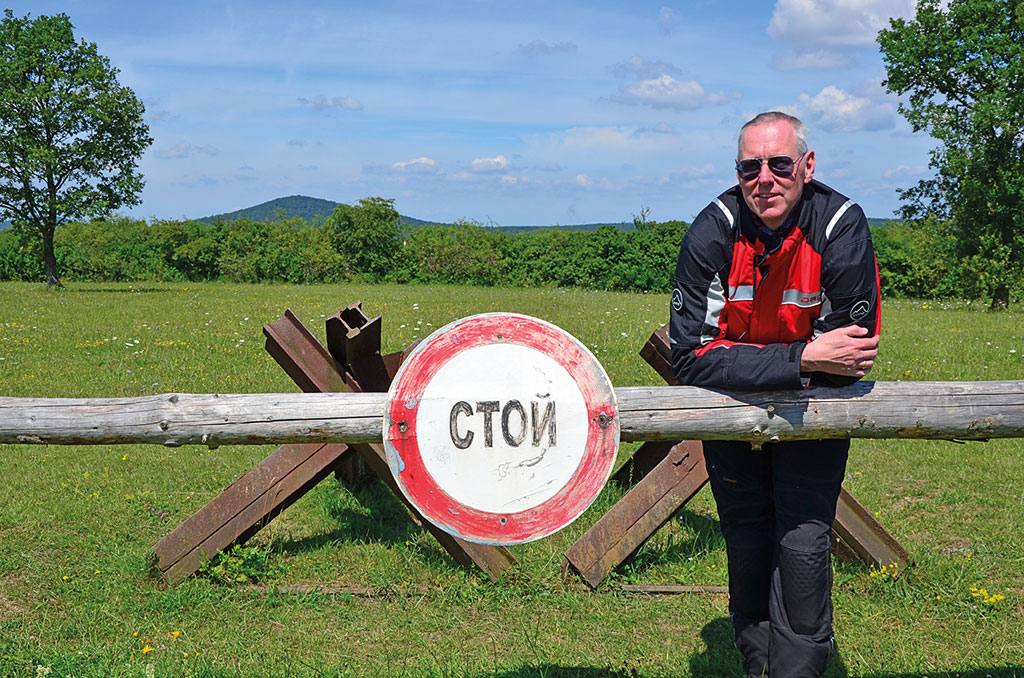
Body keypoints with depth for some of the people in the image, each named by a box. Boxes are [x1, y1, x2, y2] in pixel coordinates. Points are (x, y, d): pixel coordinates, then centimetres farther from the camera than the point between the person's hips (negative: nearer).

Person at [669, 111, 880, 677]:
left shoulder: (841, 227, -24)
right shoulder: (712, 233, -23)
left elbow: (849, 360, -22)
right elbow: (692, 358, -29)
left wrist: (749, 360, -25)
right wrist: (805, 357, -36)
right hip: (731, 401, 1)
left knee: (803, 541, -8)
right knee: (746, 542, 11)